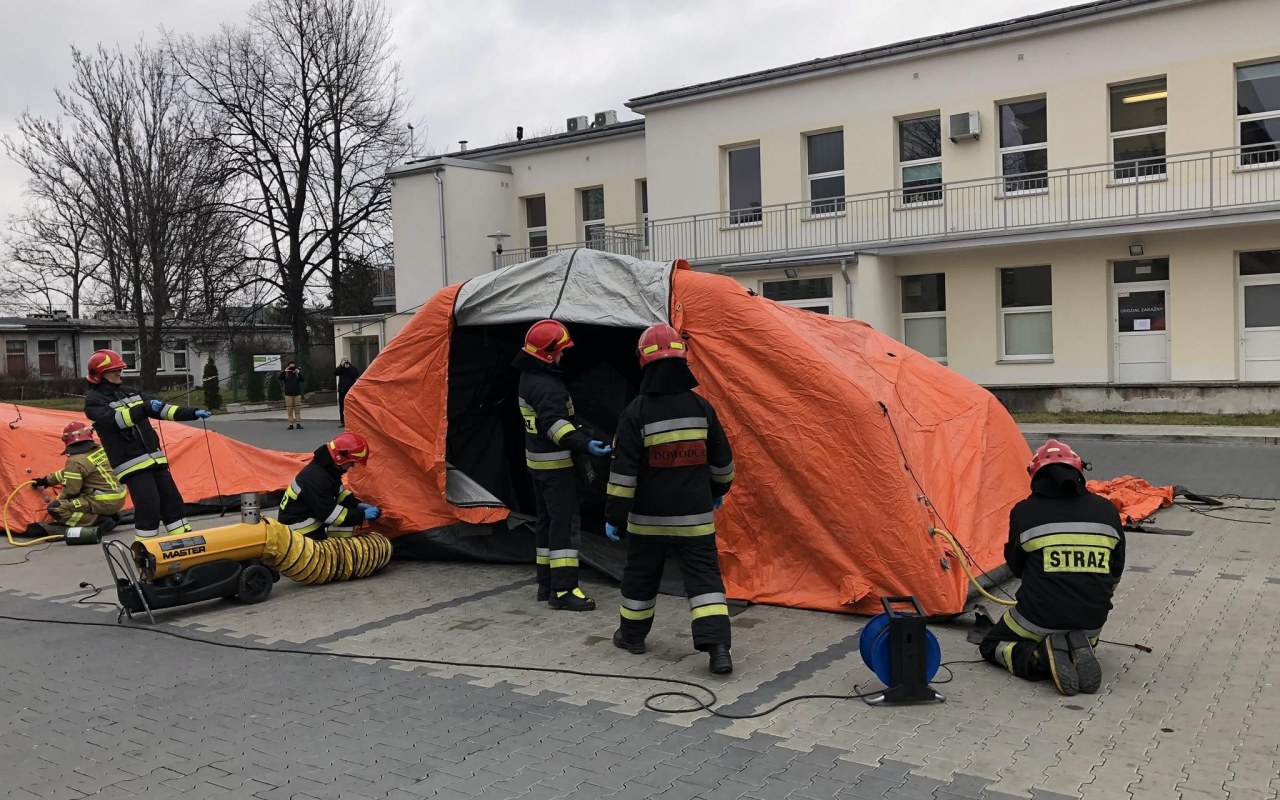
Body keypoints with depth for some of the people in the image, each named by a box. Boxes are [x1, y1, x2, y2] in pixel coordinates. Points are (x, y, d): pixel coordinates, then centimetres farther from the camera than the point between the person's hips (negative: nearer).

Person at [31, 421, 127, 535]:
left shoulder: (75, 461, -15)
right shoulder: (100, 450, 8)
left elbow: (70, 492, -11)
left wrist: (58, 498, 12)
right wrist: (47, 480, 30)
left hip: (104, 503, -8)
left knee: (55, 508, -7)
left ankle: (100, 520, -15)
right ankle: (110, 516, 12)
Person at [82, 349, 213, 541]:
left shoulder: (130, 391, 16)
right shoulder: (93, 400, -4)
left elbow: (161, 408, 13)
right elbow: (116, 419, -22)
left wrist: (193, 413, 2)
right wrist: (145, 408, -34)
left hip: (154, 457, 7)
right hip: (131, 463, -7)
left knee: (172, 499, 8)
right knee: (148, 505, -13)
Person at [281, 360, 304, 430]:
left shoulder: (297, 373, 5)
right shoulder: (285, 374, 5)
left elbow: (302, 380, -9)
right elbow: (280, 378, -10)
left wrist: (298, 373, -21)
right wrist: (284, 371, -20)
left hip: (297, 394, 0)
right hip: (288, 394, 0)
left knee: (297, 410, 0)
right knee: (289, 410, -1)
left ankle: (298, 423, 5)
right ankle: (291, 424, 2)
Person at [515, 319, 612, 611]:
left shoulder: (530, 377, 12)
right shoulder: (546, 385, -22)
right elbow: (554, 423, -32)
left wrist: (585, 435, 28)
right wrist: (585, 444, -40)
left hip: (538, 462, 11)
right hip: (556, 464, -11)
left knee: (546, 520, 15)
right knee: (565, 521, -9)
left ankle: (546, 583, 21)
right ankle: (563, 590, -9)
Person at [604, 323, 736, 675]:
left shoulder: (637, 412, -13)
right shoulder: (701, 407, -2)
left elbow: (624, 470, -12)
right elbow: (721, 459, 9)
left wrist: (614, 514, -4)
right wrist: (719, 490, 27)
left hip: (649, 517, -1)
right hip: (695, 516, 2)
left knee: (641, 575, 17)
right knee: (704, 575, 2)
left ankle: (632, 635, 33)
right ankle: (717, 647, -9)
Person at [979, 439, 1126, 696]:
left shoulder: (1024, 512, -8)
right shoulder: (1106, 510, 1)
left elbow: (1016, 566, 6)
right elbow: (1115, 572, 12)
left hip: (1040, 619, -4)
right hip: (1092, 622, 4)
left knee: (992, 646, 20)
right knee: (1083, 641, 39)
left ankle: (1041, 657, -10)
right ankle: (1079, 651, 1)